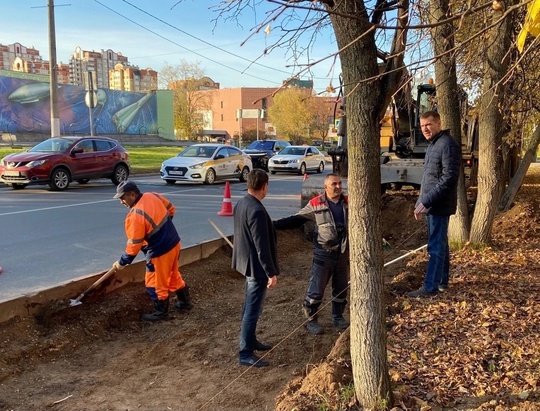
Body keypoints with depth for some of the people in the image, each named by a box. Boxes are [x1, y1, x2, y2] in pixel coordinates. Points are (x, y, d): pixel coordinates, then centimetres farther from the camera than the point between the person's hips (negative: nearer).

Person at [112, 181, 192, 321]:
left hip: (160, 251, -9)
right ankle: (185, 301, 41)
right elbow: (171, 209, 14)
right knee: (173, 275, 27)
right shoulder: (154, 196, -2)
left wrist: (122, 262, -6)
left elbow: (134, 244, -19)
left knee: (156, 283, 11)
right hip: (174, 243, 9)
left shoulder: (135, 216, -25)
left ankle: (161, 312, 26)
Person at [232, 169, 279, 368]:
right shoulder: (257, 211, -26)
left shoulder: (240, 204, 4)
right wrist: (271, 272, -20)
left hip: (246, 262, 10)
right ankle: (245, 353, 6)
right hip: (256, 266, -10)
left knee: (249, 306, 21)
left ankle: (251, 341, 35)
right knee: (252, 310, -2)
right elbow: (262, 246, -25)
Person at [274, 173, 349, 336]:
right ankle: (311, 320, 16)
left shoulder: (348, 202, 0)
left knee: (341, 288, 16)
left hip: (344, 254, 4)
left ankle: (338, 317, 34)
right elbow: (297, 219, -6)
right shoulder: (316, 204, -9)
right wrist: (274, 224, -15)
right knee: (316, 289, 0)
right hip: (324, 254, -4)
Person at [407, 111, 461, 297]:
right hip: (433, 204, 10)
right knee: (440, 244, 16)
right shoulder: (433, 144, 15)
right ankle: (442, 281, 27)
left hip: (439, 205, -10)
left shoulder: (448, 145, -16)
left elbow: (449, 179, -23)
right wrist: (422, 202, 14)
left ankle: (430, 287, 1)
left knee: (435, 246, -5)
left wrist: (425, 202, -23)